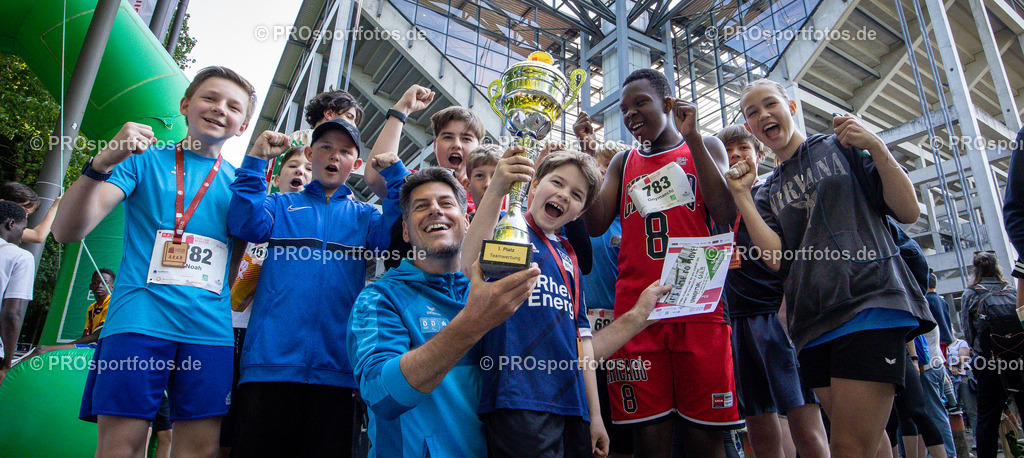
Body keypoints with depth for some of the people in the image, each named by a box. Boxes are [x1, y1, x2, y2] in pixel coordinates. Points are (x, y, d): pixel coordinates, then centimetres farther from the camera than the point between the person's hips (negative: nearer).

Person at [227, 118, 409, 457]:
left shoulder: (364, 215, 17)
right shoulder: (281, 206, 16)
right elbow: (246, 224, -4)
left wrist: (395, 173, -6)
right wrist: (256, 161, -6)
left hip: (336, 366, 1)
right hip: (271, 361, 0)